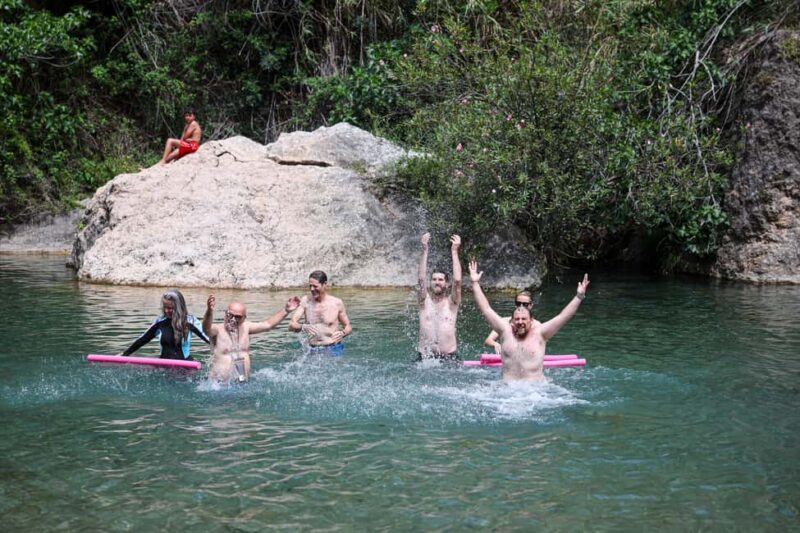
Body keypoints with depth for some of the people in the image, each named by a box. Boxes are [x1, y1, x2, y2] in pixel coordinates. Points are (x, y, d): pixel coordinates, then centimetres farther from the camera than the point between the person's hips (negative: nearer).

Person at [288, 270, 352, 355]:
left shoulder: (336, 303, -1)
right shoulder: (305, 301, 1)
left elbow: (348, 327, 10)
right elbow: (291, 325, -7)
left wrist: (343, 333, -14)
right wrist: (303, 327, -28)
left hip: (333, 350, -2)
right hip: (313, 350, 2)